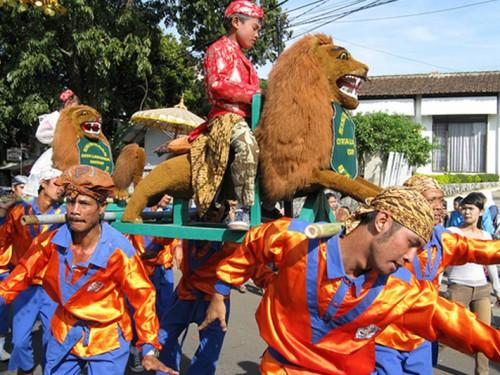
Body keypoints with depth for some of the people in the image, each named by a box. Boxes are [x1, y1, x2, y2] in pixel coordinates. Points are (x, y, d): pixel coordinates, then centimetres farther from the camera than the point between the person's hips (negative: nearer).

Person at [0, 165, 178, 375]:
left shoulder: (118, 251, -26)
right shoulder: (52, 241, -15)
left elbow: (143, 297, -17)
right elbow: (25, 272, 4)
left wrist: (149, 350, -18)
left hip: (107, 340, -4)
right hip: (64, 334, 4)